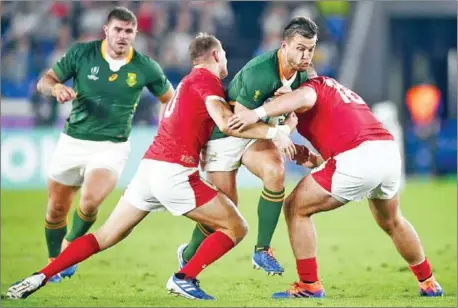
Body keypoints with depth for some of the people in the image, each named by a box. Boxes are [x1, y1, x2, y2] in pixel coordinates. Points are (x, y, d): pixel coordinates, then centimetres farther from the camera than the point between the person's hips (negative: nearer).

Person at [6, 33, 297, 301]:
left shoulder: (188, 82, 24)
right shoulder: (206, 79, -4)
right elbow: (226, 122, -20)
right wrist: (274, 132, -13)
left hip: (149, 166, 9)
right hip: (175, 172, -8)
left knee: (104, 237, 12)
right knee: (236, 228, 0)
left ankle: (40, 277, 4)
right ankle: (184, 278, -6)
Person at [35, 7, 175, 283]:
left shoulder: (145, 68, -8)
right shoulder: (82, 53, -7)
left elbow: (168, 98, 7)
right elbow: (44, 81, -2)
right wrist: (56, 87, -24)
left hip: (112, 148, -2)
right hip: (73, 142, 2)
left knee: (90, 202, -24)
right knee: (57, 209, 7)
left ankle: (69, 246, 6)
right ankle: (54, 262, 33)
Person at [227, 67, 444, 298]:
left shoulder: (315, 85, 8)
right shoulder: (341, 91, 33)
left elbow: (303, 97, -17)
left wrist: (258, 113, -24)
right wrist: (316, 161, 18)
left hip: (357, 158, -8)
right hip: (389, 152, 8)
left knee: (295, 208, 7)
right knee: (391, 222, 34)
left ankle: (309, 285, 8)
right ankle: (428, 283, 45)